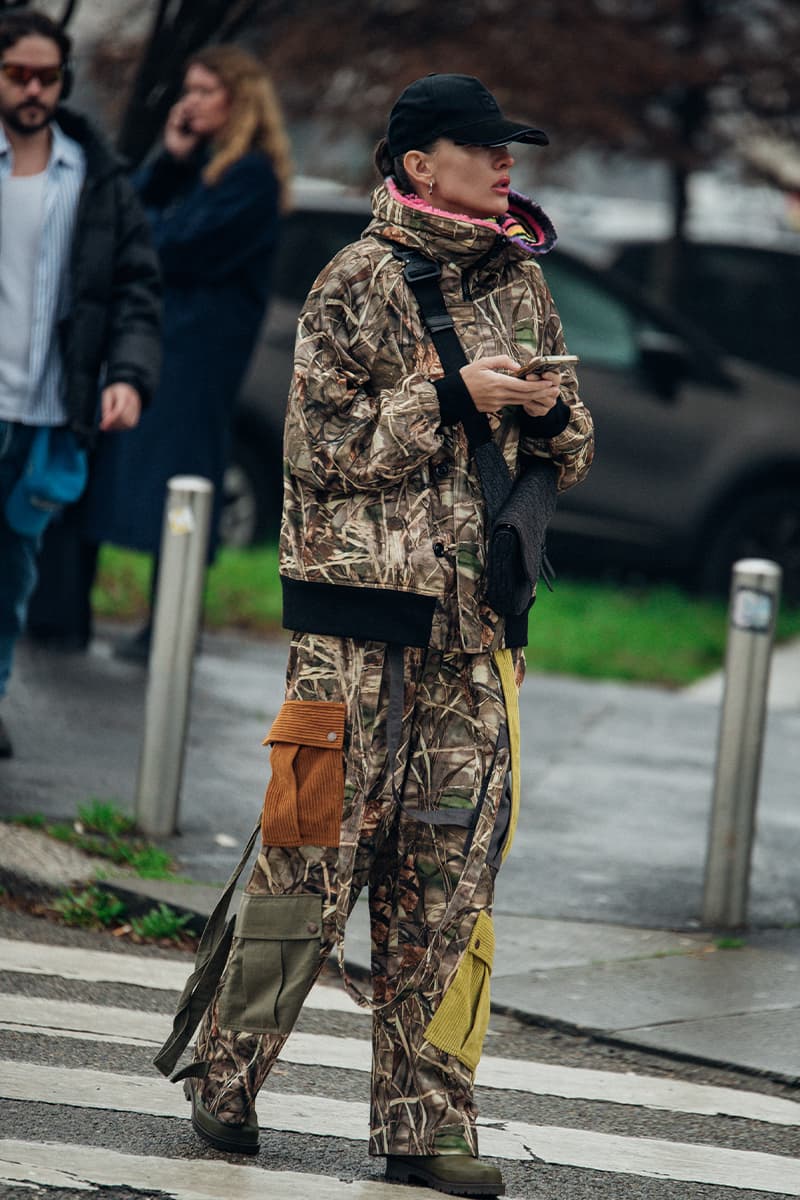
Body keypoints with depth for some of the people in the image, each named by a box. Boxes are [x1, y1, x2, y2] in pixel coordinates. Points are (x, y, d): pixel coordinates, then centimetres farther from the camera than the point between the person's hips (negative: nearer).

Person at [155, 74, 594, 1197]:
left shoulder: (521, 282, 15)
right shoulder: (360, 279, -2)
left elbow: (569, 459, 20)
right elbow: (324, 444, -8)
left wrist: (550, 409, -3)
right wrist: (450, 398, -15)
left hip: (478, 618, 5)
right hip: (361, 607, -5)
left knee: (449, 872, 1)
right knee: (317, 851, -3)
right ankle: (224, 1073, 12)